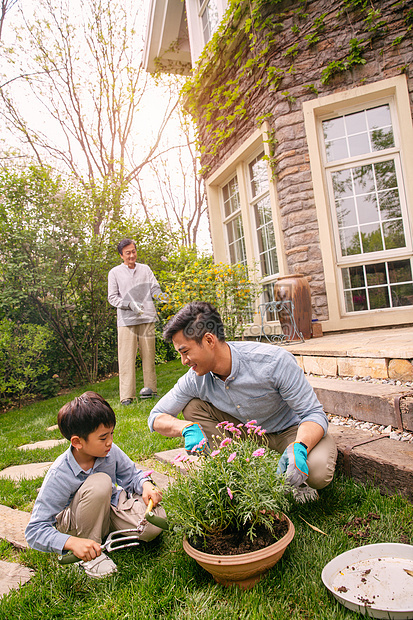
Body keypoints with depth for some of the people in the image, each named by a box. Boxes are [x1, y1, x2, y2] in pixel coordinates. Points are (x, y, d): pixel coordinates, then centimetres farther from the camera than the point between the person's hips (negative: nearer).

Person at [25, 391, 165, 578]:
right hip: (76, 524, -4)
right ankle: (92, 555, -14)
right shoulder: (59, 476, -28)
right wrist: (72, 542, -41)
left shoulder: (111, 452, -17)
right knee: (100, 482, -35)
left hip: (112, 506, 4)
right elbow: (35, 530, -25)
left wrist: (146, 485, -22)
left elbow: (131, 475, 2)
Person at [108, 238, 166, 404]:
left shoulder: (145, 269, 13)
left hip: (147, 317, 2)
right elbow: (112, 297, 3)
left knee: (148, 354, 5)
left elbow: (154, 288, 10)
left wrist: (161, 295, -13)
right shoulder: (115, 273, 6)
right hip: (126, 320, -2)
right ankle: (126, 396, -3)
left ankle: (150, 388, 15)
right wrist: (130, 304, -13)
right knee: (126, 356, -6)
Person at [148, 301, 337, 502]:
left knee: (317, 471, -35)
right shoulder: (195, 379, -18)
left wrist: (298, 448, -48)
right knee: (193, 407, -14)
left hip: (291, 429, -4)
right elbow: (156, 417, -8)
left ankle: (288, 478, 2)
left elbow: (314, 414, -27)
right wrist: (187, 428, -30)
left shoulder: (275, 361, -32)